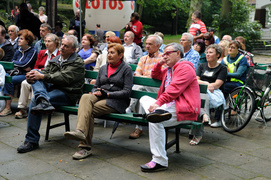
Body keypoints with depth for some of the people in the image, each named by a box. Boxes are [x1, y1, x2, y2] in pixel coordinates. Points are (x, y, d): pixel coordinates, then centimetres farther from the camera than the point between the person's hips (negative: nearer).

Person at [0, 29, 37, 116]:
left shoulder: (33, 51, -3)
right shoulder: (18, 51, 18)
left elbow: (24, 64, -14)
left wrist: (15, 62, 1)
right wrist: (24, 67, -6)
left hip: (26, 75, -6)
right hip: (17, 73, 6)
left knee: (9, 80, -28)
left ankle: (8, 108, -26)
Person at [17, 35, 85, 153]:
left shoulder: (77, 62, -2)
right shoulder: (55, 60, 22)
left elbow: (64, 78, -16)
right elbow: (44, 73, 12)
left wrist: (42, 76, -22)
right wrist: (32, 76, -12)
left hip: (68, 94, -7)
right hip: (52, 89, 7)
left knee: (34, 101, -27)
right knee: (35, 73, -12)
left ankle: (32, 141, -21)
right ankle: (43, 101, -39)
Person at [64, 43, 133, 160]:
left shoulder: (126, 69, 5)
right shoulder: (103, 68, 24)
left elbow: (127, 91, -4)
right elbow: (96, 86, 24)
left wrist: (108, 94, -14)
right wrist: (95, 92, -1)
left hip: (116, 101, -5)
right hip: (99, 97, 5)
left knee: (90, 110, -31)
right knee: (85, 97, -32)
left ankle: (86, 147, -38)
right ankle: (80, 131, -49)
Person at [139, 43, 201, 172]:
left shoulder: (185, 68, -7)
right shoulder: (168, 69, 24)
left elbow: (174, 89, -21)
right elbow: (155, 75, 41)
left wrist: (158, 103, -28)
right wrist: (159, 63, 22)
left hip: (185, 109, -10)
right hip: (170, 105, 10)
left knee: (156, 120, -33)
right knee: (144, 99, 8)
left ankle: (160, 161, -30)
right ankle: (155, 113, -22)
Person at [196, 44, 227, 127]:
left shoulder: (222, 68, 8)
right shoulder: (202, 66, 23)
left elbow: (217, 85, -5)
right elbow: (196, 81, 9)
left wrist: (203, 84, -16)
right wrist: (207, 83, -11)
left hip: (214, 92, -3)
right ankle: (204, 114, -51)